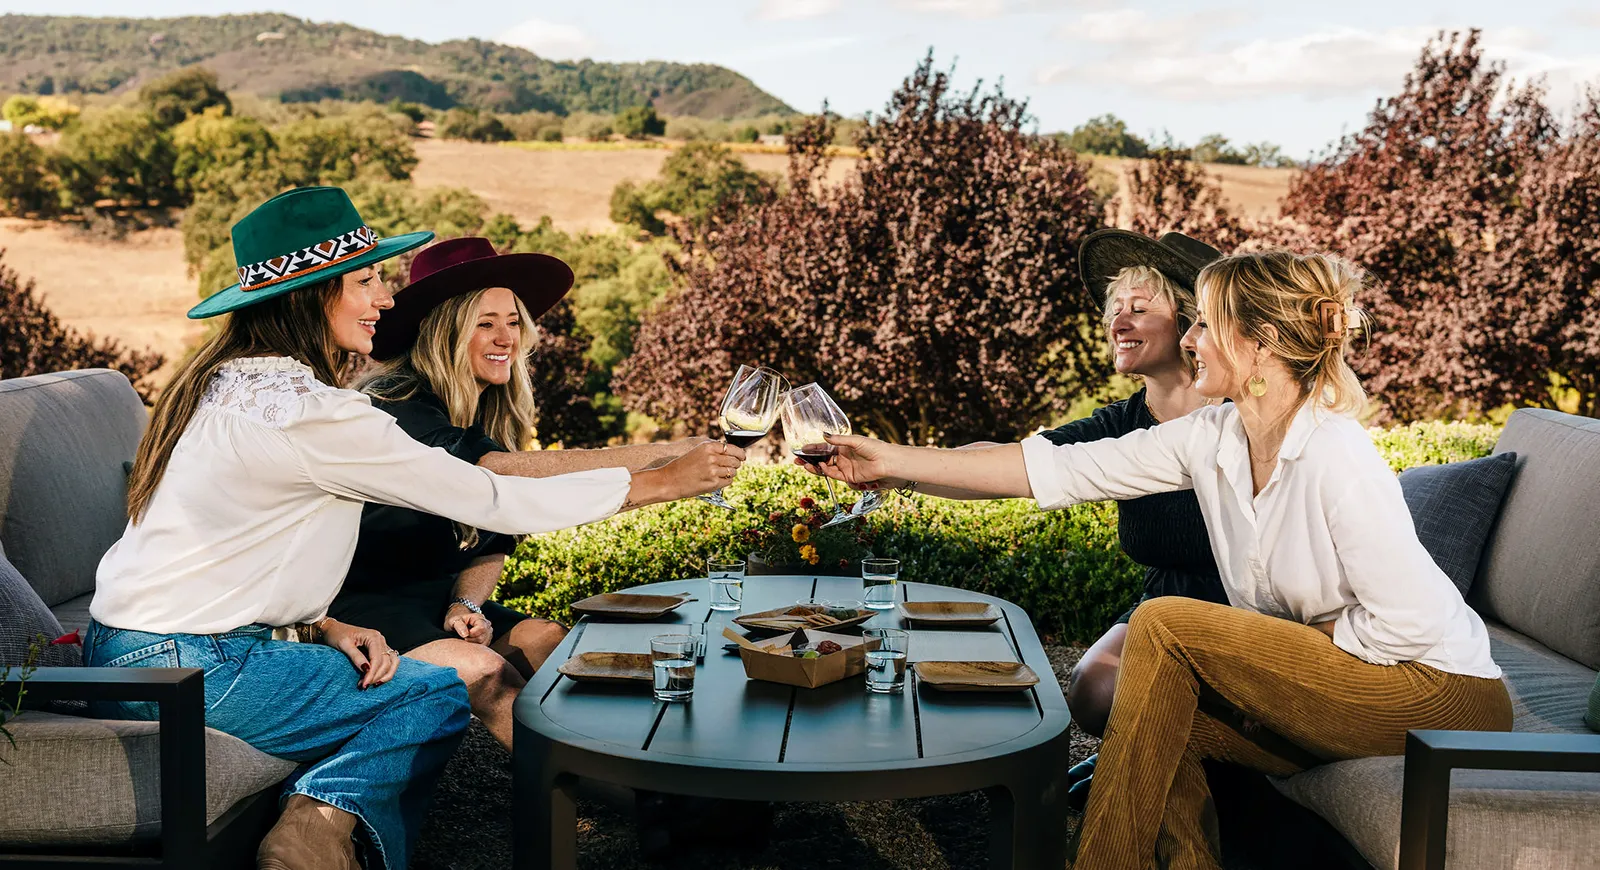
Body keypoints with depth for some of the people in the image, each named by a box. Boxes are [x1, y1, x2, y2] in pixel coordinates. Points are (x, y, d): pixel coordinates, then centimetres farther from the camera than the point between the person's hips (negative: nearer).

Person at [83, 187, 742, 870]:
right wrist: (660, 482, -9)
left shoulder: (228, 381, 9)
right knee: (438, 695, 0)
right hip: (182, 673, -9)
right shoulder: (312, 412, -20)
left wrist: (324, 626, 0)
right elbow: (492, 501, -16)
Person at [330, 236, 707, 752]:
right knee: (485, 673, -31)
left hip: (438, 601, 7)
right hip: (361, 606, -6)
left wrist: (467, 604, -12)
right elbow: (503, 474, -36)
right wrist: (661, 454, -43)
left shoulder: (494, 415, 7)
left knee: (555, 645, -20)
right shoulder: (396, 406, -19)